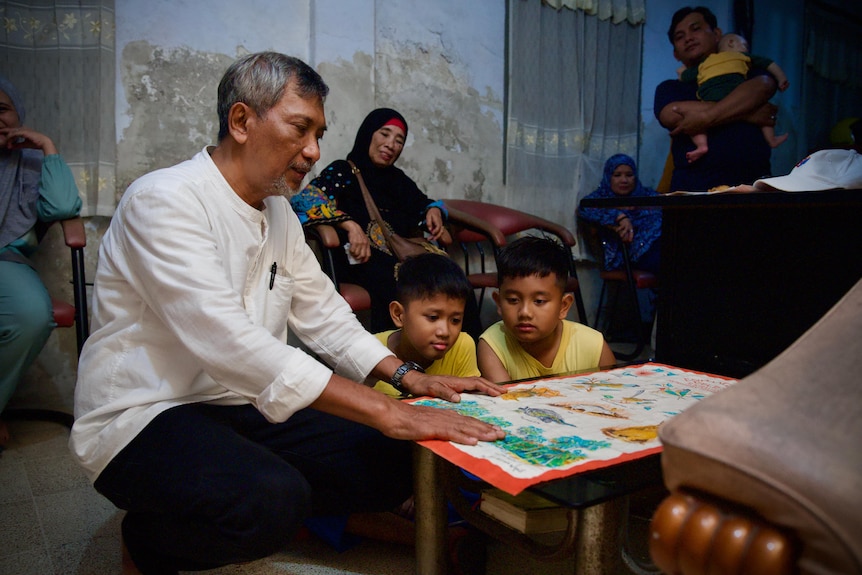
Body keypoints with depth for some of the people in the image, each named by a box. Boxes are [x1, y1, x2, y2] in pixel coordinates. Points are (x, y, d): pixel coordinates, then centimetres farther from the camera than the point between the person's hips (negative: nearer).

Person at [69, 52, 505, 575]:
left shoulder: (279, 210, 9)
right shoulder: (164, 200, -18)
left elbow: (321, 312, 11)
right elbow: (226, 341, -30)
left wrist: (406, 375, -4)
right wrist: (387, 413, -33)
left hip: (243, 405, 7)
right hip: (144, 415, -7)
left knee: (390, 463, -8)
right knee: (272, 498, -35)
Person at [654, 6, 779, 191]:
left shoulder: (745, 71, 22)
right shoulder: (669, 88, 18)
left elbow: (763, 86, -2)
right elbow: (672, 116, -5)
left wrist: (706, 118, -14)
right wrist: (747, 115, -4)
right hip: (693, 186, 0)